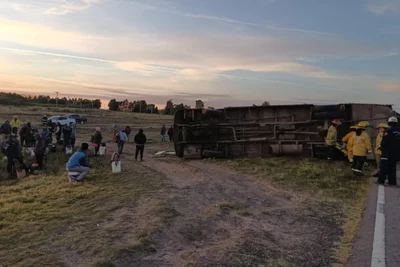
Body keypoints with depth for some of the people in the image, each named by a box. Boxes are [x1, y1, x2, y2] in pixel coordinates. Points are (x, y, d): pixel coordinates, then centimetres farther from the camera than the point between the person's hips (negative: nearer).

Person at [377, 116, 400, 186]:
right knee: (392, 167, 13)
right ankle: (392, 181, 13)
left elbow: (384, 142, -16)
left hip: (388, 152, -6)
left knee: (384, 167, -2)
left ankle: (381, 180, -5)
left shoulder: (388, 131, -13)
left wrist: (382, 148, -2)